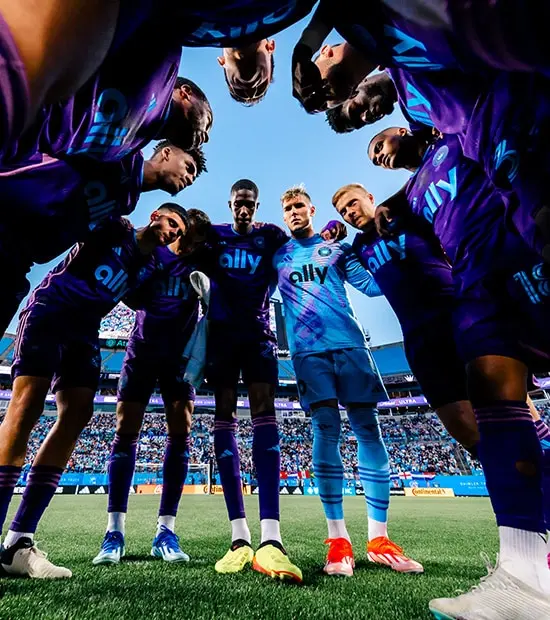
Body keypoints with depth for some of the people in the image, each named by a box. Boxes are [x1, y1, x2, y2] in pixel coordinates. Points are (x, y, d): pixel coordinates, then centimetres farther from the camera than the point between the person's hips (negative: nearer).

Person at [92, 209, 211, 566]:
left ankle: (166, 530, 1)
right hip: (142, 350, 1)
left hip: (179, 355, 0)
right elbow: (133, 297, -3)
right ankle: (115, 530, 4)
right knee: (126, 432, -3)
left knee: (180, 433, -7)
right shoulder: (150, 250, 3)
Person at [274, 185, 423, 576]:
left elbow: (371, 285, 10)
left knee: (368, 430, -5)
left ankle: (379, 538, 4)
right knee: (326, 430, -11)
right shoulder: (278, 257, 19)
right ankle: (338, 538, -3)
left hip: (349, 343, 1)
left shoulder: (337, 248, 18)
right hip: (308, 349, 0)